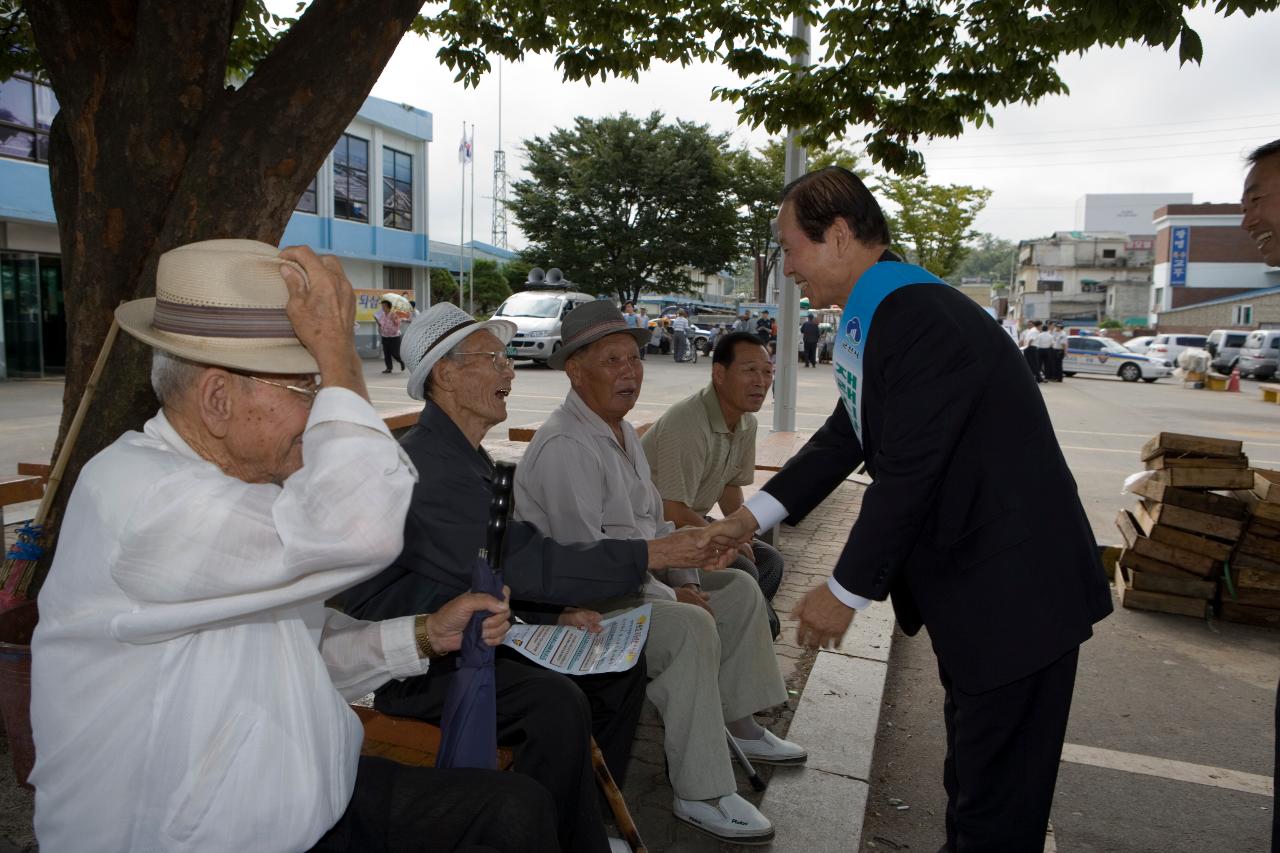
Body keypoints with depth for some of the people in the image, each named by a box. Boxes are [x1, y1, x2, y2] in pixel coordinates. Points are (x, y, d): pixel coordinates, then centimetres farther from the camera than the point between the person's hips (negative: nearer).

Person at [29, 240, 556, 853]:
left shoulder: (246, 485, 6)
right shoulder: (132, 493, -24)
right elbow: (361, 530, -36)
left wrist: (424, 635, -2)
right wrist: (336, 349, -27)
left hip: (316, 800, 8)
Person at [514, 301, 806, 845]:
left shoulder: (621, 431, 13)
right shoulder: (565, 447, -21)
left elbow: (653, 520, 16)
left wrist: (686, 580, 1)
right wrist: (670, 597, -20)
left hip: (635, 580, 10)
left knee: (739, 590, 10)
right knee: (691, 628, -30)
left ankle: (739, 724, 23)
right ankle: (700, 795, -18)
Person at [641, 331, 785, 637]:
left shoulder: (746, 422, 0)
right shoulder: (688, 424, -29)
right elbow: (673, 512, -28)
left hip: (692, 520, 9)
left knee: (769, 561, 4)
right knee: (741, 572, -23)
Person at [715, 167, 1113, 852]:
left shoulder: (924, 321, -25)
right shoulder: (870, 320, 7)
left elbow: (907, 476, -26)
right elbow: (844, 437, 12)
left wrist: (845, 593, -15)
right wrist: (751, 518, 10)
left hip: (1014, 589, -10)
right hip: (964, 577, 10)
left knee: (997, 796, 6)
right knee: (969, 764, 26)